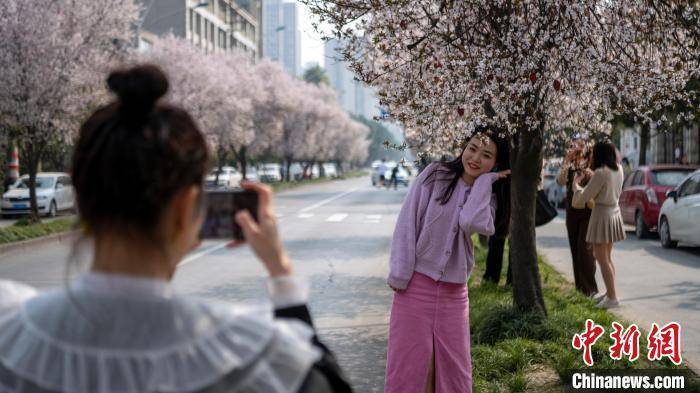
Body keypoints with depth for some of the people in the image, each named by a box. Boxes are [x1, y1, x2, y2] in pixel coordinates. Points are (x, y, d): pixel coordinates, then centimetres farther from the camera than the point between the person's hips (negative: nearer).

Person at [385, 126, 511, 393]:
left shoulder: (487, 198, 5)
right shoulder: (434, 175, -2)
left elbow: (472, 222, -19)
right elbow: (407, 223, -6)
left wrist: (485, 180, -10)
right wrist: (400, 274, -11)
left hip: (454, 291, 3)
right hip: (416, 282, -3)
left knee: (454, 368, 8)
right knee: (408, 363, 0)